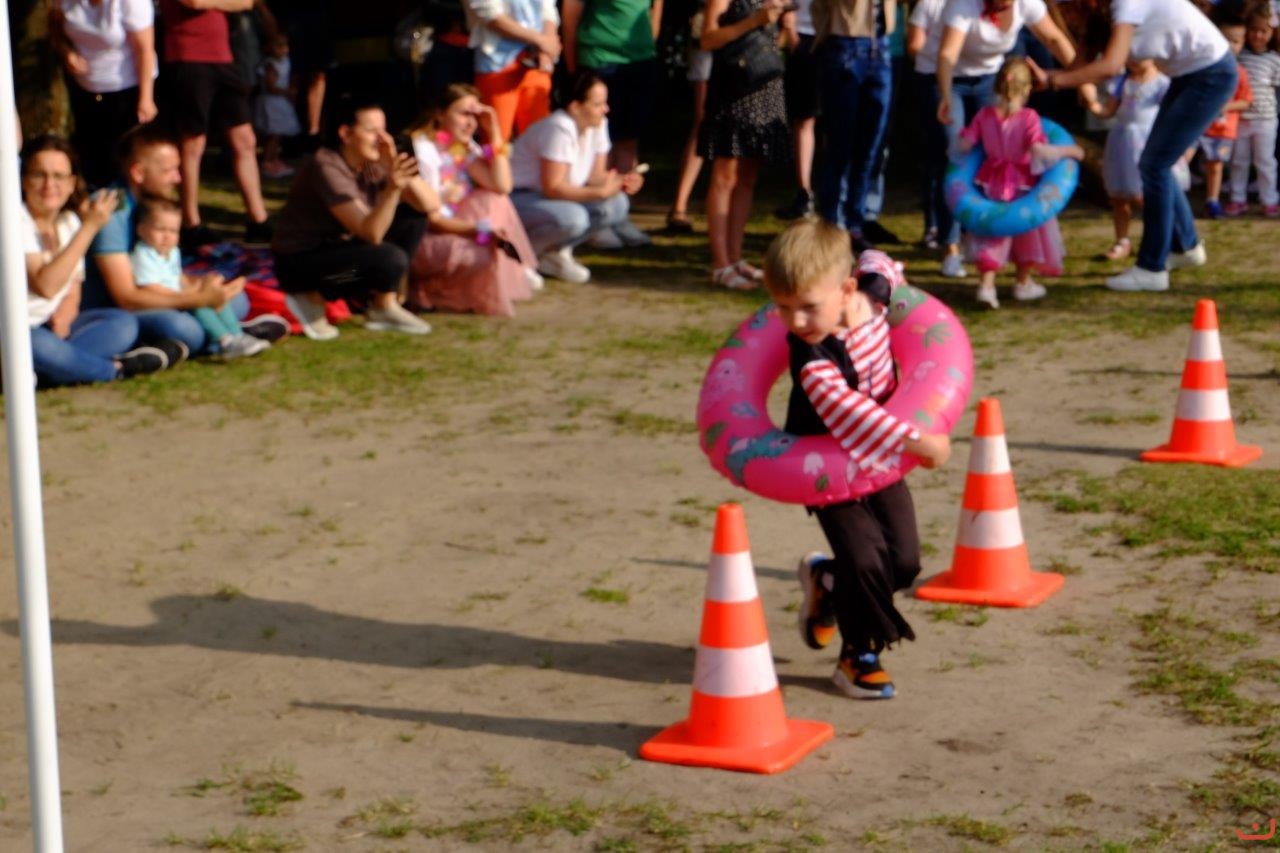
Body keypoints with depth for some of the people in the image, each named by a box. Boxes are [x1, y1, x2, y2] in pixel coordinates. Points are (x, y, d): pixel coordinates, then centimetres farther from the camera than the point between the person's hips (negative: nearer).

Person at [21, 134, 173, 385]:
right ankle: (117, 368, -17)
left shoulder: (69, 222, 8)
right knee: (38, 344, -40)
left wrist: (64, 316, -14)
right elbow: (46, 286, -27)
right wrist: (89, 227, -24)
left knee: (124, 323, -10)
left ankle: (43, 374, -27)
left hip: (52, 326, 8)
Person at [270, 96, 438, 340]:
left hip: (341, 247, 8)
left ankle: (385, 307, 1)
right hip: (299, 262, -8)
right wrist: (392, 188, -47)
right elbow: (371, 233, -32)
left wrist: (400, 172, -24)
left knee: (414, 216, -5)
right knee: (390, 260, -29)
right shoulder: (327, 167, -24)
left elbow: (431, 205, -9)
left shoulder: (373, 163, -3)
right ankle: (314, 298, -6)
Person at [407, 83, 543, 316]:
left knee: (495, 201, -3)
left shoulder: (464, 146, 9)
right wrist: (479, 229, -29)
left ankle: (517, 269, -1)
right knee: (488, 255, -30)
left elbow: (502, 186, -3)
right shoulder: (423, 149, -17)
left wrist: (494, 133, -3)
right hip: (421, 239, -9)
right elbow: (430, 217, -19)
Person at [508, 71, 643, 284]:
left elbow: (595, 175, 5)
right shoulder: (559, 129, -27)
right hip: (518, 198, -9)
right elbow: (552, 188, -29)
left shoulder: (598, 124, 0)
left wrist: (621, 181, -17)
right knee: (572, 218, -37)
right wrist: (601, 192, -30)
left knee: (618, 205, -10)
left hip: (552, 196, 9)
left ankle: (555, 251, 0)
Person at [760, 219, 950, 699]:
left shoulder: (871, 294, -15)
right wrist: (915, 441, -47)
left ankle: (826, 580, 31)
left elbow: (877, 263, 9)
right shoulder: (813, 359, -32)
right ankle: (859, 657, 8)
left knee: (904, 560, 4)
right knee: (865, 559, -14)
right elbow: (845, 410, -44)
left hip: (881, 460, 6)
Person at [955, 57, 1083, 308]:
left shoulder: (984, 115, -6)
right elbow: (1038, 150, -26)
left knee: (992, 232, 9)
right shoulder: (1028, 118, -17)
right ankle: (1024, 283, 28)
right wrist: (1068, 151, -15)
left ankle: (986, 283, -4)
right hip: (1022, 185, -3)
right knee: (1027, 229, 17)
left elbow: (964, 144, -6)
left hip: (991, 183, 3)